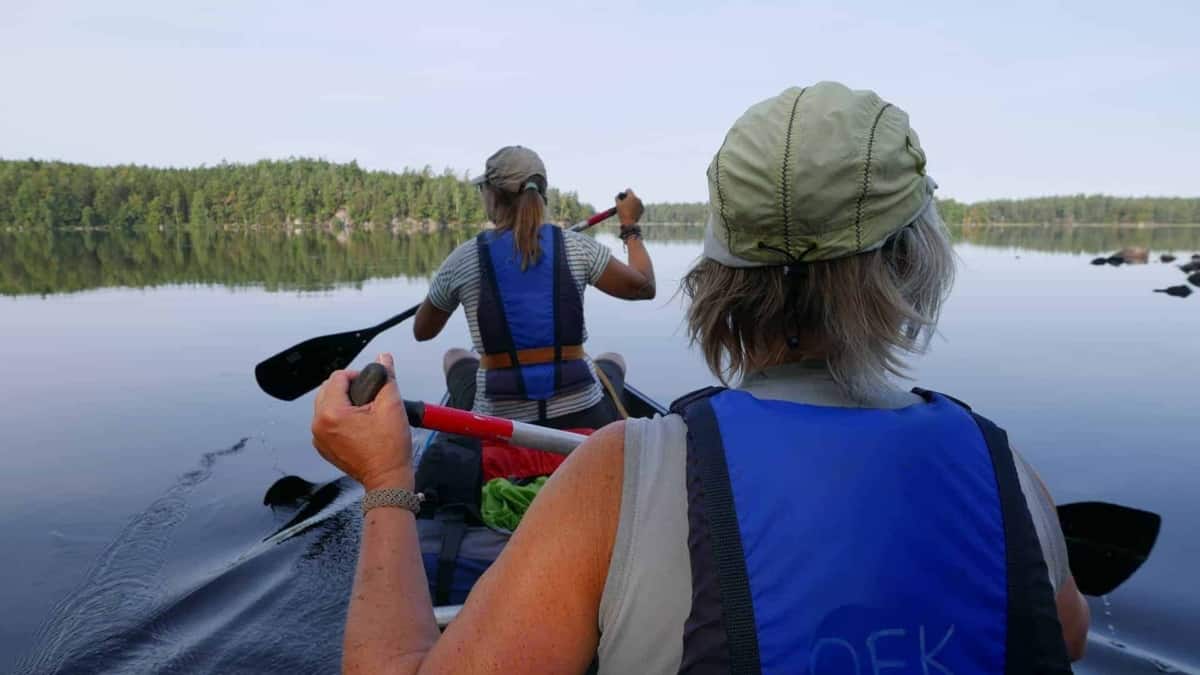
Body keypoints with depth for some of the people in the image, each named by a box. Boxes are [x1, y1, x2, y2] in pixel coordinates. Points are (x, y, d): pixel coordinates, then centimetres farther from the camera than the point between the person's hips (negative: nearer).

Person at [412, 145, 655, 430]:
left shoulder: (464, 258, -4)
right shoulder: (577, 247, -5)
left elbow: (422, 331, 10)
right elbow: (644, 287, 5)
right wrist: (630, 226, 20)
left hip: (498, 425, 0)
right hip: (582, 420, 0)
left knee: (455, 358, 32)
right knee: (613, 360, 34)